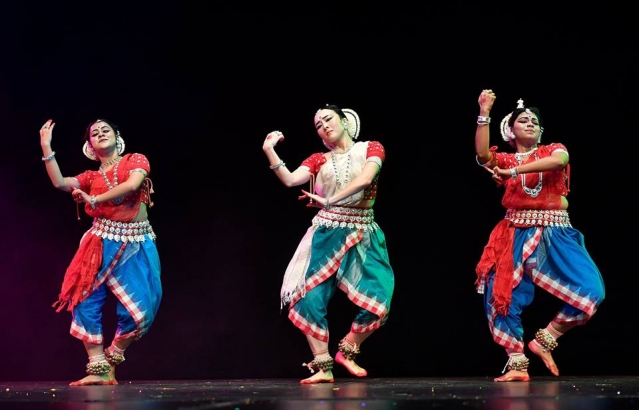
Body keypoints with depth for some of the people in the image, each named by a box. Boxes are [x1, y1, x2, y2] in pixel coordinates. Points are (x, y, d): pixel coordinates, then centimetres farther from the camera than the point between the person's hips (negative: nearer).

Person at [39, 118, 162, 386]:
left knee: (139, 309, -9)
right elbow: (60, 183, -4)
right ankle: (98, 369, -6)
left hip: (137, 244, -2)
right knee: (86, 302, -11)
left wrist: (94, 200, -8)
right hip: (102, 243, 2)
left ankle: (109, 363, 13)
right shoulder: (92, 177, 13)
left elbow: (133, 184, -14)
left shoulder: (136, 160, 6)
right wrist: (46, 147, -7)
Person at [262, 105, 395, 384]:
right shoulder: (319, 160, 9)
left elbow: (365, 179, -17)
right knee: (311, 298, -11)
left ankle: (346, 351, 11)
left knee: (377, 300, -13)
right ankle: (323, 367, -1)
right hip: (326, 236, 2)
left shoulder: (371, 149, 2)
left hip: (362, 236, -1)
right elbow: (290, 180, -8)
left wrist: (329, 200, -19)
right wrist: (269, 152, -18)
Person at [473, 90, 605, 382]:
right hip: (516, 235, 0)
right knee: (502, 295, -11)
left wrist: (514, 172, -20)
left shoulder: (554, 150, 10)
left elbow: (558, 160, -16)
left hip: (554, 233, 0)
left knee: (590, 290, -15)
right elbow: (482, 154, -11)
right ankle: (517, 364, -1)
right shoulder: (504, 160, 11)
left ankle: (544, 340, 2)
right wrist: (484, 114, -17)